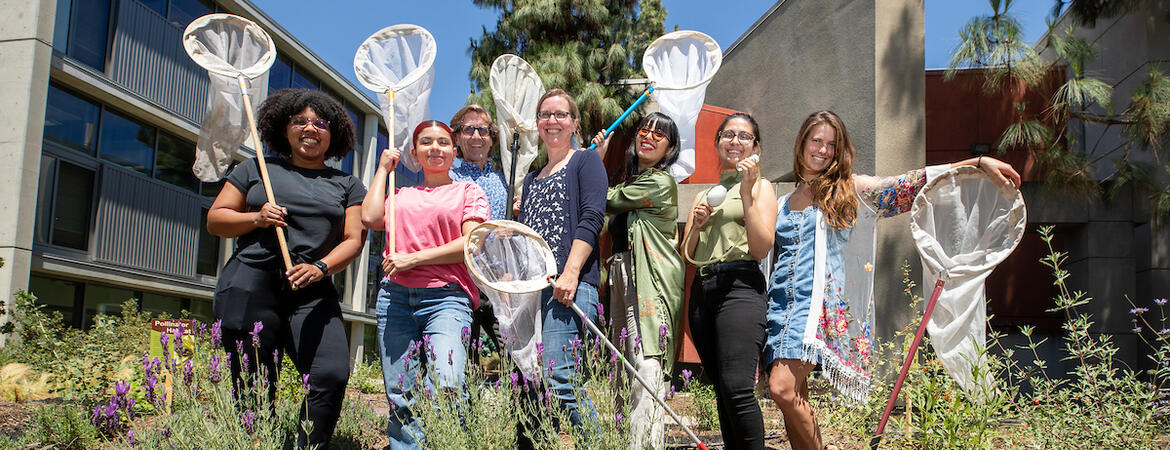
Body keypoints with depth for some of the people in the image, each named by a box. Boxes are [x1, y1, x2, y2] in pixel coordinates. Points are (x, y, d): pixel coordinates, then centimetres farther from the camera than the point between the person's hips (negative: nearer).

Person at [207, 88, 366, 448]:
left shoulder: (347, 185, 17)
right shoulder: (255, 170, 17)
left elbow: (353, 239, 8)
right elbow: (215, 219, 16)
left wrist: (321, 268, -12)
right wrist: (257, 218, -4)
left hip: (313, 294, 1)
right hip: (251, 284, 0)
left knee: (332, 376, -17)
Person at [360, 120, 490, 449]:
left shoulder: (468, 191, 14)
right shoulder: (400, 195, 24)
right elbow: (370, 218, 4)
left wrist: (414, 258, -6)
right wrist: (383, 168, 17)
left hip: (446, 297, -3)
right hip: (395, 296, 3)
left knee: (445, 388, -22)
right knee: (400, 396, -1)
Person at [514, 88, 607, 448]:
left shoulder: (586, 162, 7)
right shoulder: (532, 179, 27)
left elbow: (591, 219, -6)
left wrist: (570, 273, -18)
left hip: (570, 284, -7)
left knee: (554, 377, -20)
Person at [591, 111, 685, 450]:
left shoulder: (661, 183, -6)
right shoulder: (633, 181, 23)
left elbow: (607, 202, -6)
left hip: (650, 278, -9)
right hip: (622, 274, 9)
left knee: (646, 365, -16)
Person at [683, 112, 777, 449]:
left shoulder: (760, 187, 6)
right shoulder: (705, 194, 21)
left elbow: (761, 249, -7)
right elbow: (688, 254, 18)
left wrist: (746, 193, -10)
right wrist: (697, 225, 0)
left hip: (740, 286, -6)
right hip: (702, 289, 6)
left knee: (736, 387, -18)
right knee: (722, 390, 7)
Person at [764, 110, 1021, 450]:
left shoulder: (849, 190, 7)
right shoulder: (782, 205, 18)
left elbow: (910, 184, -1)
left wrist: (979, 163, -9)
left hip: (816, 303, -4)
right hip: (779, 304, 4)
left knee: (783, 389, -20)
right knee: (796, 402, 0)